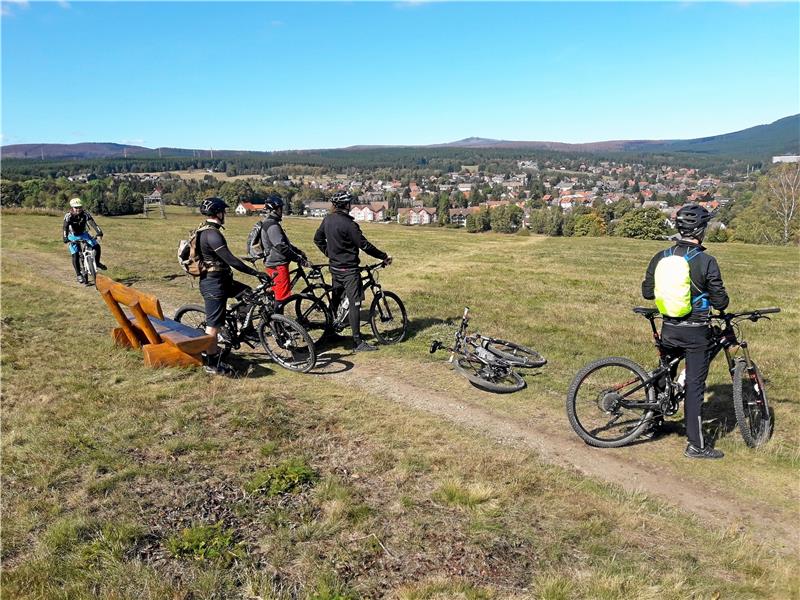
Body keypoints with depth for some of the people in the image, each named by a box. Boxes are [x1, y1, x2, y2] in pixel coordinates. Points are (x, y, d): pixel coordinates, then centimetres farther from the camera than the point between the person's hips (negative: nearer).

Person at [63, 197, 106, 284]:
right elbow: (65, 228, -33)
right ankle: (79, 275, 0)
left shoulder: (85, 214, -19)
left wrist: (99, 231, -46)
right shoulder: (68, 216, -23)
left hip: (84, 234, 2)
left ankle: (97, 262, 6)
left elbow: (92, 223, -30)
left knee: (97, 246, -18)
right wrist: (65, 238, -48)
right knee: (75, 256, -13)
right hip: (73, 236, -2)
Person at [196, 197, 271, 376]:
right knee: (213, 324, -1)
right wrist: (257, 273, -23)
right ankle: (211, 363, 9)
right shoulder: (212, 234, -22)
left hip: (218, 279, 10)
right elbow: (231, 260, -26)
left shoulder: (205, 231, 10)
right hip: (213, 283, -10)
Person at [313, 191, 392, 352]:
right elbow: (364, 245, -17)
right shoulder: (349, 224, -20)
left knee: (335, 300, 20)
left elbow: (318, 239, 17)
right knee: (355, 304, -6)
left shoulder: (327, 220, 5)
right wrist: (384, 257, -8)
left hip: (335, 267, 9)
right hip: (349, 269, -8)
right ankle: (358, 342, -5)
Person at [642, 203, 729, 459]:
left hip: (669, 329, 4)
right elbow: (720, 300, -9)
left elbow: (647, 292, 6)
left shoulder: (661, 257, -1)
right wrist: (721, 305, 14)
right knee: (694, 385, 2)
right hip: (696, 331, -4)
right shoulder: (706, 261, -15)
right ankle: (696, 445, 10)